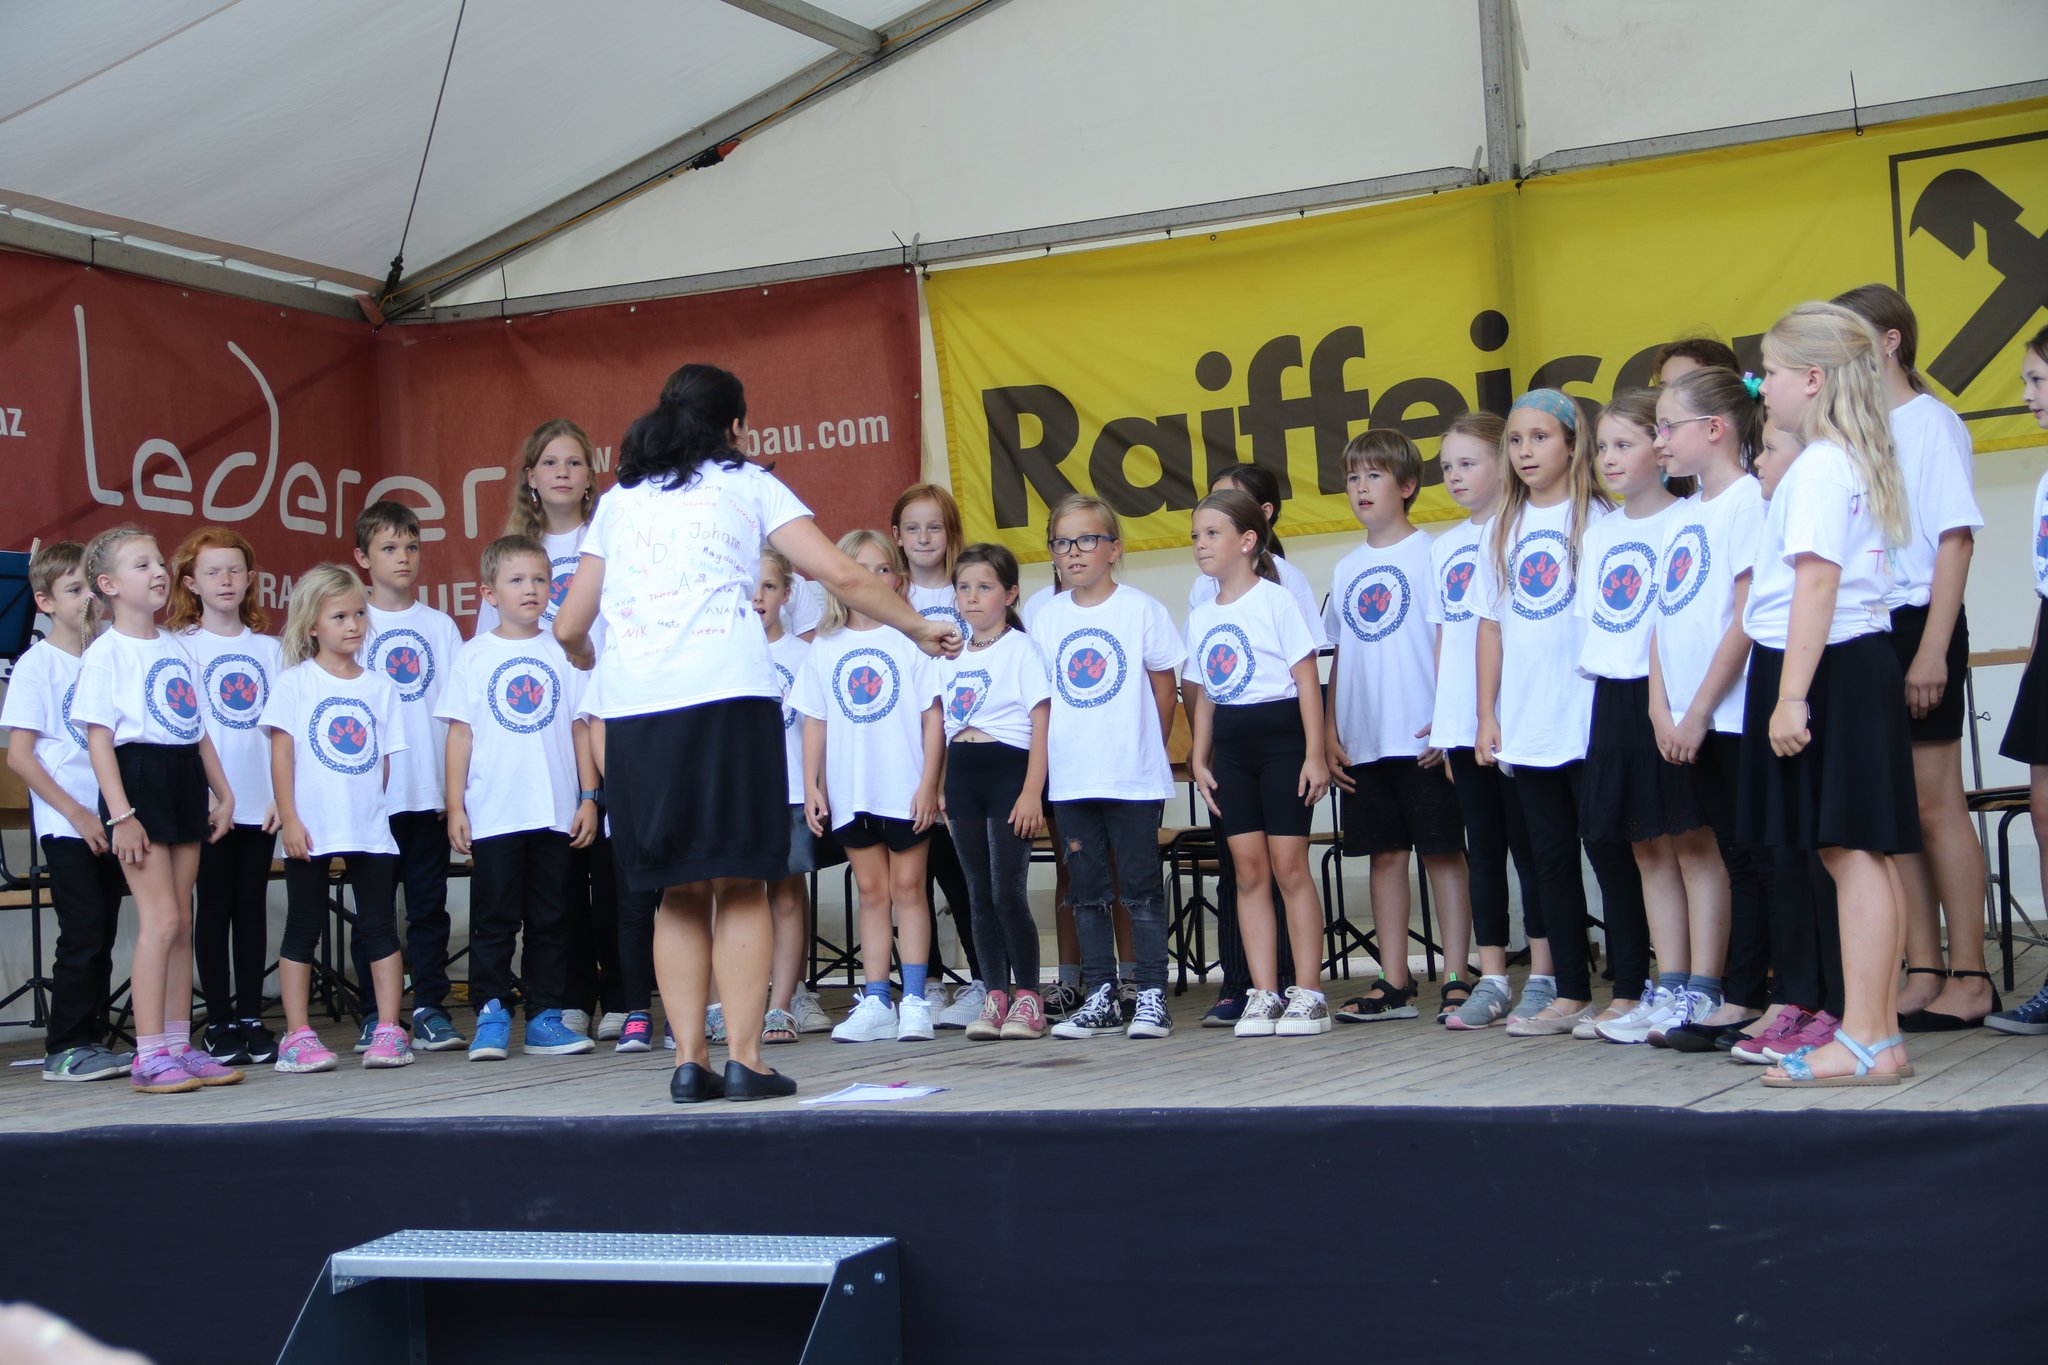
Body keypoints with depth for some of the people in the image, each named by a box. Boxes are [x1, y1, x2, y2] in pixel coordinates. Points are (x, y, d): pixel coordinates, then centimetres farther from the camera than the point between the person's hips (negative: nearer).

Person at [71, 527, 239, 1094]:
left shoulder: (178, 648, 15)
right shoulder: (105, 653, -7)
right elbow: (98, 737, -11)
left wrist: (223, 793, 15)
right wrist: (120, 815, -18)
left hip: (185, 785, 7)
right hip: (139, 780, -7)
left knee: (180, 922, 7)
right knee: (161, 919, -12)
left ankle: (178, 1045, 12)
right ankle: (149, 1057, -9)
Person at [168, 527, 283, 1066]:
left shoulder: (269, 648, 11)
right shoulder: (180, 646, 1)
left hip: (261, 801, 3)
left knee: (253, 908, 6)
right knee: (215, 908, 1)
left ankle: (251, 1018, 12)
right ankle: (218, 1023, 6)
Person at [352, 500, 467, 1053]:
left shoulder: (440, 627, 10)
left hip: (429, 791, 2)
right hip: (370, 793, -2)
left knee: (429, 902, 4)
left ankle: (430, 1010, 8)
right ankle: (375, 1017, 10)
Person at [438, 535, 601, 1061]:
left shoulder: (563, 654, 8)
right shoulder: (474, 657, 3)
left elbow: (580, 728, 9)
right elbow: (460, 734, 3)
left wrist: (589, 798, 4)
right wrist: (455, 807, -2)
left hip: (556, 814, 2)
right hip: (493, 815, -2)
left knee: (551, 919, 6)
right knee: (493, 919, 1)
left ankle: (545, 1016, 13)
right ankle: (490, 1017, 6)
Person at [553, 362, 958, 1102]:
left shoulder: (617, 500, 22)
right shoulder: (747, 485, 13)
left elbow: (569, 626, 20)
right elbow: (843, 576, 3)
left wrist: (589, 661, 42)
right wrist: (919, 627, 16)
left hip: (633, 709, 3)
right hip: (725, 696, -3)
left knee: (679, 892, 11)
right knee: (740, 887, 3)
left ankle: (690, 1060, 6)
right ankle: (744, 1060, -2)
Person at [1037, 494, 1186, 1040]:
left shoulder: (1140, 609, -3)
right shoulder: (1046, 617, 6)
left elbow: (1164, 685, 2)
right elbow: (1040, 696, 10)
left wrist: (1149, 751, 3)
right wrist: (1041, 766, 4)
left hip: (1134, 776, -4)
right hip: (1070, 779, 4)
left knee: (1140, 886, 0)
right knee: (1087, 889, 9)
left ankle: (1151, 996, 7)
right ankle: (1100, 997, 16)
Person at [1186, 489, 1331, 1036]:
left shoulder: (1274, 600, -6)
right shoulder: (1200, 616, 12)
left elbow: (1307, 678, -8)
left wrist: (1315, 753, -12)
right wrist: (1199, 759, 10)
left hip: (1281, 739, -5)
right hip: (1230, 747, 6)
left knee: (1289, 865, -4)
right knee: (1250, 869, 4)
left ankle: (1307, 992, 2)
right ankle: (1264, 993, 6)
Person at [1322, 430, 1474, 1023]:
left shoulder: (1429, 554, -2)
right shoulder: (1347, 569, 14)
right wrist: (1329, 732, 9)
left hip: (1422, 738, -6)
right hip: (1363, 743, 6)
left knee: (1443, 851, -1)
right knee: (1384, 855, 9)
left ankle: (1456, 979, 3)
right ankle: (1393, 983, 13)